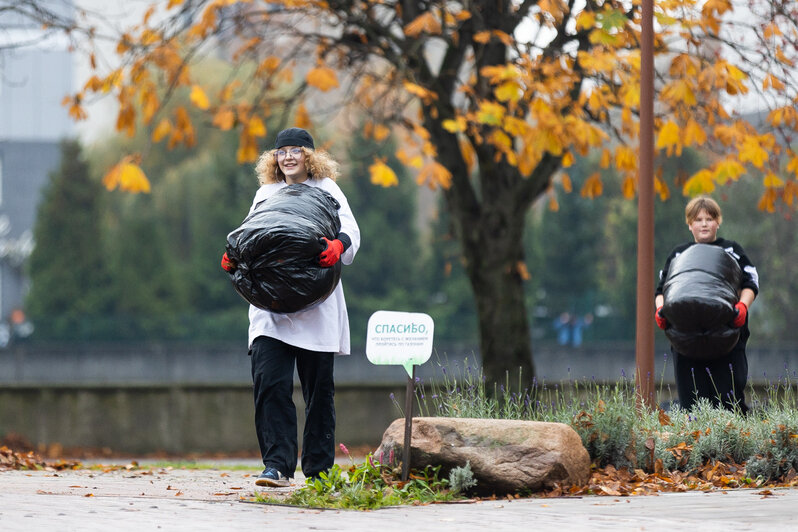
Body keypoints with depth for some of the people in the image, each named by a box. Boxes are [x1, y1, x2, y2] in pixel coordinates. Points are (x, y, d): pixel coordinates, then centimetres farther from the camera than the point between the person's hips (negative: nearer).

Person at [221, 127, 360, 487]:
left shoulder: (326, 190, 8)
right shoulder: (265, 193, 19)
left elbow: (350, 229, -5)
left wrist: (339, 245, -29)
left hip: (316, 307, -2)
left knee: (318, 389, 4)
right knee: (269, 383, -13)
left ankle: (319, 469, 13)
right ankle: (277, 465, -14)